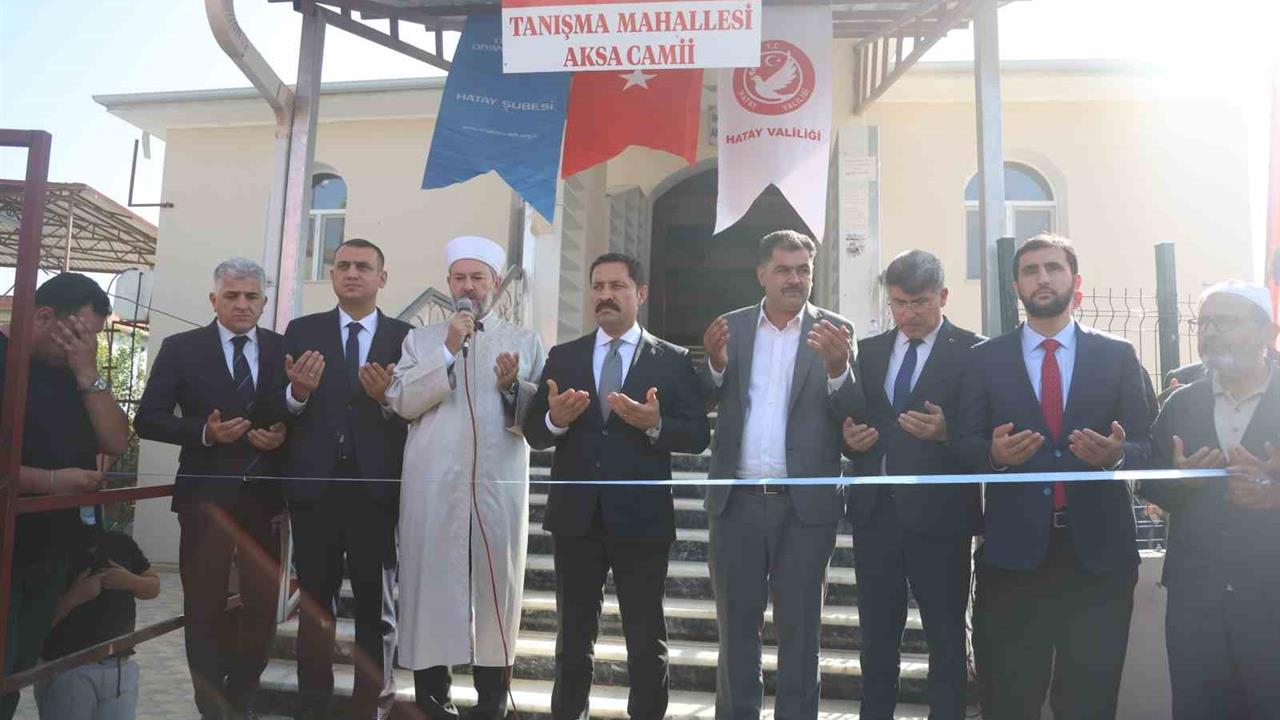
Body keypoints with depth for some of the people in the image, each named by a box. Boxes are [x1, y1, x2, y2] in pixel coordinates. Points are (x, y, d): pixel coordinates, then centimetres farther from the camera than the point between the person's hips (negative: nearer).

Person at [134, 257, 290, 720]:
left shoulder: (284, 349, 4)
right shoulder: (181, 348, 0)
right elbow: (148, 420, -3)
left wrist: (283, 434, -12)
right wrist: (205, 432, -17)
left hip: (265, 495, 2)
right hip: (206, 495, -1)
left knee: (263, 604, 10)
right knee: (205, 605, 10)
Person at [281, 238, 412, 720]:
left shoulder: (405, 337, 2)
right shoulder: (302, 331, 6)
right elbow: (280, 410, 3)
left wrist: (387, 398, -21)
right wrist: (298, 393, -18)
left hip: (377, 489, -1)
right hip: (314, 488, 1)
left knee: (377, 609, 10)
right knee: (315, 606, 13)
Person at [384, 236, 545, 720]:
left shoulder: (526, 342, 12)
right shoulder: (421, 340, 14)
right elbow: (402, 403, -2)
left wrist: (513, 386, -13)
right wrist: (447, 352, -7)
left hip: (500, 487, 0)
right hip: (433, 488, 0)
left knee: (497, 584, 3)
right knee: (433, 582, 1)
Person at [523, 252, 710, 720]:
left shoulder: (672, 360, 0)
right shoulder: (562, 357, 6)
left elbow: (698, 435, -6)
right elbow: (533, 434, 2)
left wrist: (656, 425, -25)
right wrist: (556, 419, -20)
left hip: (641, 517, -2)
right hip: (576, 515, 3)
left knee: (646, 639, 9)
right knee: (573, 634, 17)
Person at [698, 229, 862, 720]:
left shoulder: (834, 331, 1)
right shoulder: (730, 327, 7)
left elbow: (852, 415, -7)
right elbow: (707, 403, 1)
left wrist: (837, 365, -25)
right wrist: (716, 363, -18)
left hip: (806, 503, -1)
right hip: (738, 500, 2)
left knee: (799, 628, 10)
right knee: (736, 622, 13)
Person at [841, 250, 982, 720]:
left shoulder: (974, 352, -3)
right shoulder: (868, 351, 12)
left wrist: (945, 431, -25)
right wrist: (850, 438, -6)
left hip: (937, 514, -4)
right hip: (875, 510, 4)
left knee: (946, 638, 6)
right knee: (877, 637, 14)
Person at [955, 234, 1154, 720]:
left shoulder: (1118, 356, 7)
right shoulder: (985, 359, 6)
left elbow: (1146, 444, 3)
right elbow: (966, 444, 2)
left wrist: (1117, 454, -19)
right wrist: (995, 452, -19)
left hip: (1098, 549, 1)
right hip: (1014, 548, 0)